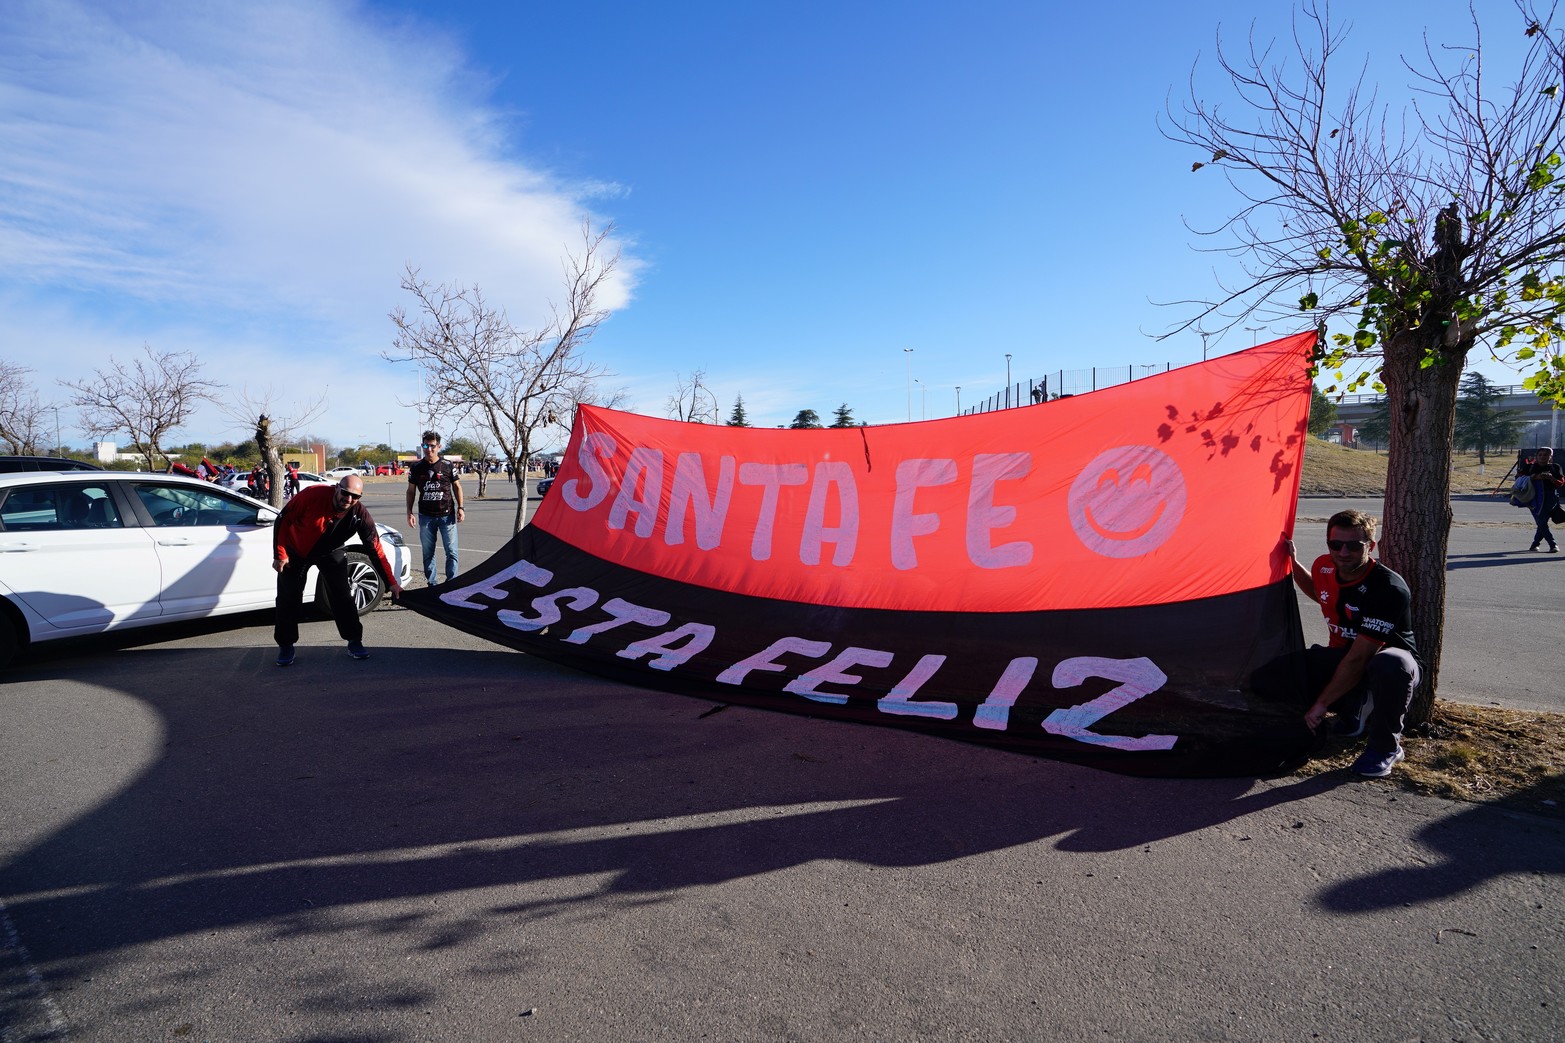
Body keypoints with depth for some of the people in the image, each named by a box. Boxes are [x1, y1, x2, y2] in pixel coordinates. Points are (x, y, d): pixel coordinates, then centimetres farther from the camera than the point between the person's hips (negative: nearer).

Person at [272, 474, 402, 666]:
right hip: (295, 550, -1)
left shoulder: (360, 514, -27)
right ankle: (285, 646, 18)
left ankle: (354, 641, 9)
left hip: (330, 552, 1)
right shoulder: (313, 495, -34)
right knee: (288, 598, 1)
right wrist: (280, 554, -19)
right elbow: (283, 520, -19)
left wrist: (392, 583, -26)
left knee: (342, 596, -5)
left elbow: (376, 549, -24)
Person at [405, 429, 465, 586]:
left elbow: (457, 486, 7)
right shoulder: (416, 467, 4)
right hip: (425, 517, 2)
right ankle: (431, 584, 16)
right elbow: (411, 491, 11)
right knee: (428, 553, 7)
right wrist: (409, 512, 4)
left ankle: (451, 583, 5)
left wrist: (460, 507, -2)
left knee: (451, 552, -4)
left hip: (447, 515, -2)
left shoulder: (448, 466, 0)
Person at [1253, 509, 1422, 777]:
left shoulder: (1389, 589, -29)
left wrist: (1322, 703, -24)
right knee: (1265, 679, -13)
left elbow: (1358, 660, -29)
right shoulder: (1324, 567, -9)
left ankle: (1385, 747, -16)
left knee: (1390, 664, -44)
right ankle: (1354, 709, 8)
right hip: (1340, 657, 6)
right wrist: (1292, 563, 6)